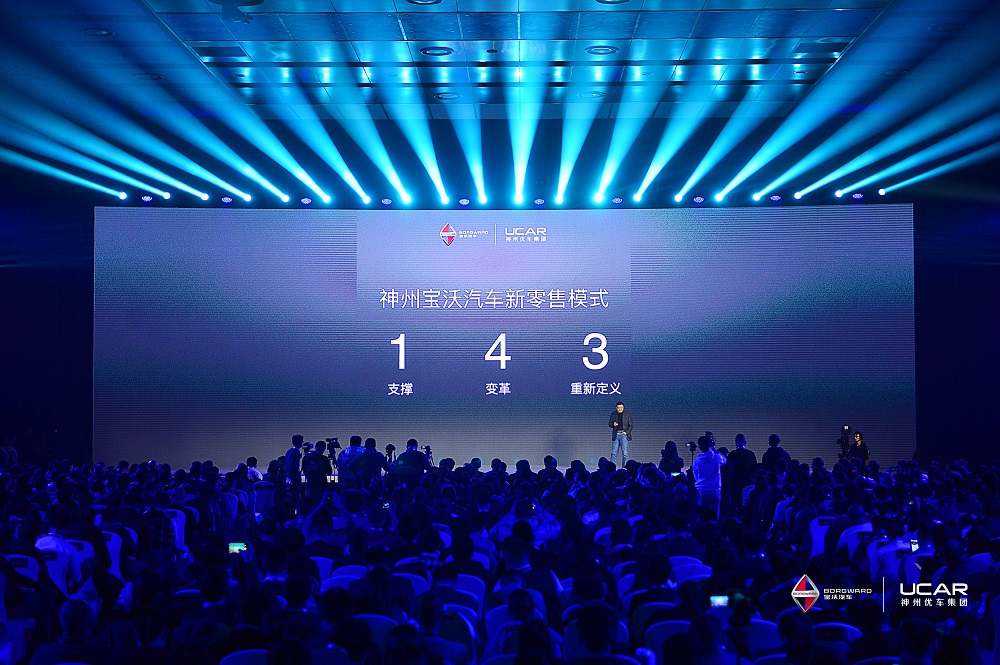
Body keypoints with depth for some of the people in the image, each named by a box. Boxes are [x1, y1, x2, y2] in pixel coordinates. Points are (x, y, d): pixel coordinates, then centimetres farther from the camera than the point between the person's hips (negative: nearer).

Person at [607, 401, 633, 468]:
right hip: (615, 435, 2)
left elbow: (630, 425, 5)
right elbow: (609, 423, 12)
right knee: (614, 453, 2)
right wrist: (613, 424, -10)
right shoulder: (613, 414, 9)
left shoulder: (628, 414, 3)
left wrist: (626, 432, -9)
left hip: (624, 434, -2)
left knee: (625, 453, -5)